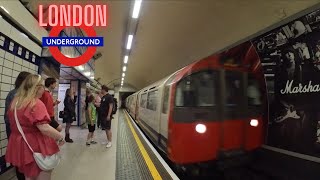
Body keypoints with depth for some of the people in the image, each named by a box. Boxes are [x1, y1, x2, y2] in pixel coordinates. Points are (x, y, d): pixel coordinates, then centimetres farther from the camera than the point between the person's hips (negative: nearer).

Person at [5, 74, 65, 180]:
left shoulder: (15, 102, 6)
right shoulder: (36, 104, -23)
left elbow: (16, 123, 18)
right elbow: (44, 128, -29)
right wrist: (60, 137, -17)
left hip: (19, 145, 9)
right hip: (36, 146, -8)